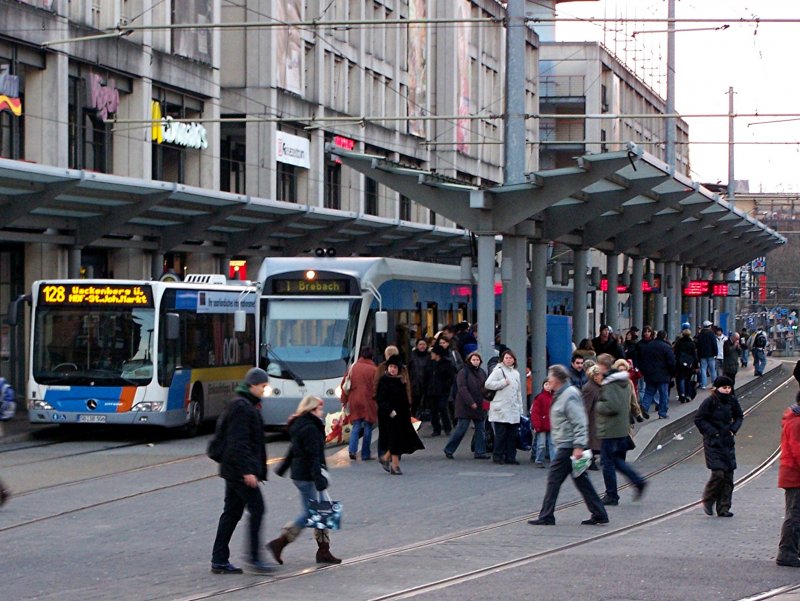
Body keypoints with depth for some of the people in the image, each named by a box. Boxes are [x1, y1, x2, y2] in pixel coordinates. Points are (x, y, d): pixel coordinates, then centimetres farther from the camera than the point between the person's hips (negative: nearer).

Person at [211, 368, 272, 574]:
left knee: (232, 512, 9)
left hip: (233, 471, 10)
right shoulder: (242, 407, -14)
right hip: (239, 469, -10)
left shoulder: (249, 406, 18)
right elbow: (238, 442, -21)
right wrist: (248, 471, -24)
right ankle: (254, 557, -6)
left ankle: (219, 560, 11)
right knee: (257, 508, -7)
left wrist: (258, 470, 23)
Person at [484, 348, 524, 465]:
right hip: (501, 409, -6)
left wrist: (520, 409, 17)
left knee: (512, 434, 5)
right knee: (501, 434, -5)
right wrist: (503, 382, -13)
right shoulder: (498, 371, -3)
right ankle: (497, 456, 4)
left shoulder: (516, 373, 18)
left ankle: (510, 456, 10)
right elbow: (488, 384, -14)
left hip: (513, 410, 6)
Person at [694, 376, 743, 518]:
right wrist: (712, 432, -14)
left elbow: (739, 417, 19)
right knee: (718, 473, -15)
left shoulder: (732, 401, 5)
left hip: (728, 442, 5)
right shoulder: (709, 401, -10)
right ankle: (708, 500, 9)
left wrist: (733, 429, 2)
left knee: (728, 475, 3)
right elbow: (698, 419, -8)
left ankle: (723, 508, 10)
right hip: (713, 442, -5)